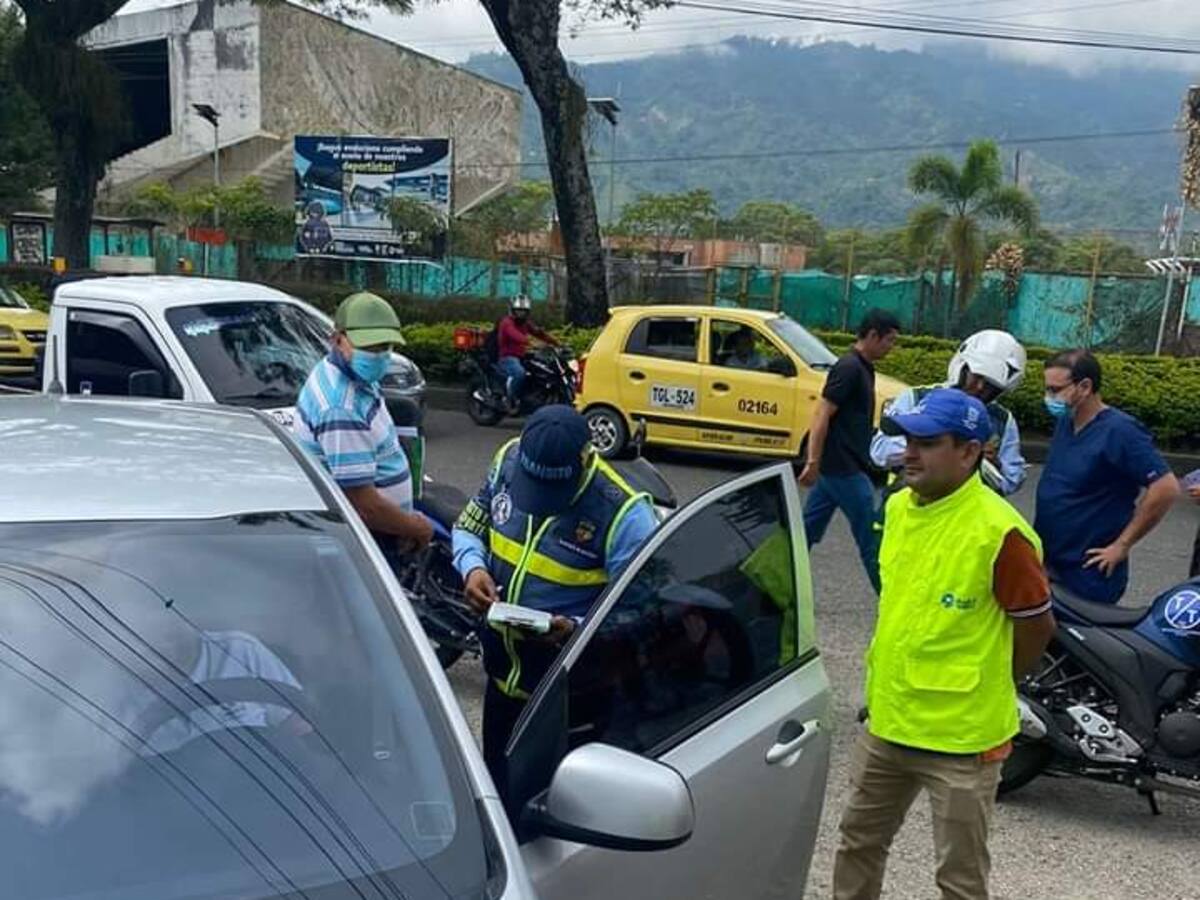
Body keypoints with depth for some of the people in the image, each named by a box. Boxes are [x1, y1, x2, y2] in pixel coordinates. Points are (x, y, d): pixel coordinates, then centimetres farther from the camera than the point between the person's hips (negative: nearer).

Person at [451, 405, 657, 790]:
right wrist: (472, 567, -15)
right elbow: (468, 526, 6)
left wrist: (577, 629, -37)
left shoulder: (624, 514, -26)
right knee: (495, 780, 27)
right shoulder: (509, 460, -8)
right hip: (502, 671, 6)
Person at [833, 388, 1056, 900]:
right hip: (887, 721, 7)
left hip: (962, 736, -7)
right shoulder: (898, 506, 1)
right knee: (858, 840, 22)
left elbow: (1038, 625, -12)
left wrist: (985, 689, 1)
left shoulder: (998, 532, -22)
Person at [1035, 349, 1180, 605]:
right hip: (1044, 564, 8)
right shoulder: (1065, 422, 7)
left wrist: (1122, 545, -18)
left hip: (1088, 576, -8)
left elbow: (1166, 488, -24)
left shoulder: (1118, 432, -19)